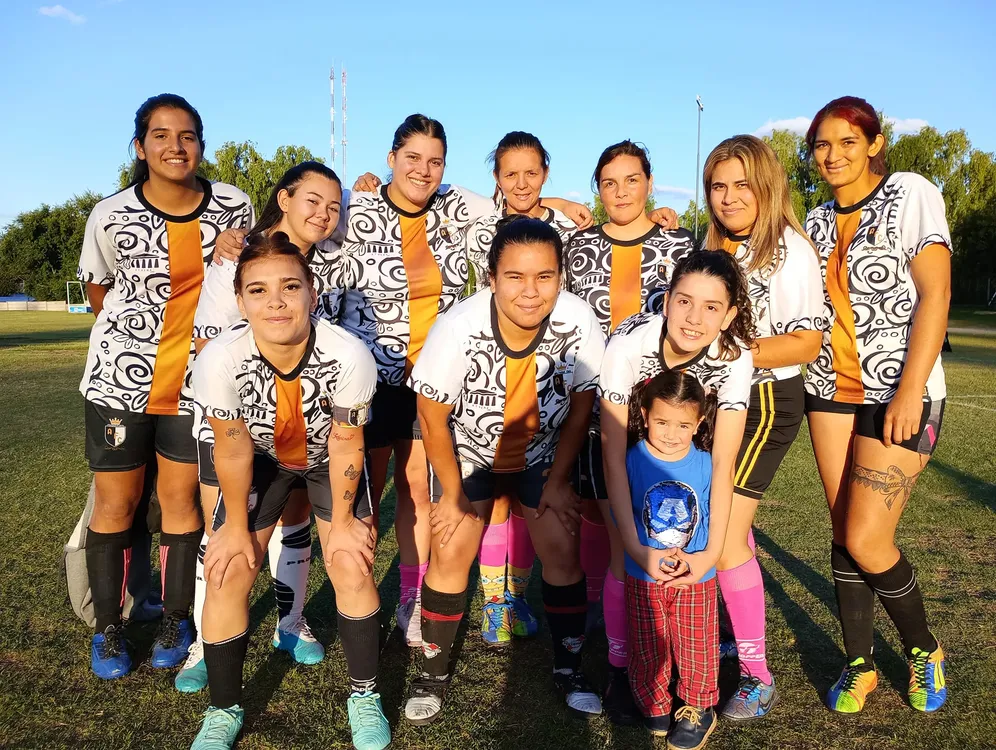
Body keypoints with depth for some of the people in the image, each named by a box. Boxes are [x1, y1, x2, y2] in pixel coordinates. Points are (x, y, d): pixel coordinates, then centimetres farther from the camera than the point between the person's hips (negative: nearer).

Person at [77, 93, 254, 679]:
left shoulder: (234, 206, -6)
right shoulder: (111, 216, -10)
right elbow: (98, 289, 7)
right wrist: (134, 331, 5)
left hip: (196, 378, 1)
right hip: (121, 374, -1)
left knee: (182, 498, 8)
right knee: (117, 503, 7)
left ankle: (177, 622, 25)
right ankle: (108, 629, 24)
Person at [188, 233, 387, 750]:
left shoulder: (349, 356, -37)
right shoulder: (219, 360, -35)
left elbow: (345, 443, -21)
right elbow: (233, 451, -19)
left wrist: (343, 521, -9)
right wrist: (236, 528, -7)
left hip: (329, 457, 0)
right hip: (261, 458, 1)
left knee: (352, 569, -8)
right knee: (227, 576, -5)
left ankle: (364, 696, 16)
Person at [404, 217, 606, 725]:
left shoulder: (578, 323, -28)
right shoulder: (459, 328, -34)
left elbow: (581, 406, -10)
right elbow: (433, 420, -18)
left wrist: (558, 481, -4)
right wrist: (453, 494, -8)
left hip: (541, 451, 2)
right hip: (466, 451, -1)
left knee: (562, 550, -2)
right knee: (450, 552, -5)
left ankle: (568, 668, 20)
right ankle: (433, 673, 16)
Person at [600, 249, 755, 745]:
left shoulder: (734, 356, -28)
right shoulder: (628, 345, -34)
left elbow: (723, 463, -25)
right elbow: (613, 455, -29)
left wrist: (712, 552, -33)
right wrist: (637, 547, -35)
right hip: (634, 443, -1)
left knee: (691, 554, -15)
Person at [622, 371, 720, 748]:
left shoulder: (705, 464, -12)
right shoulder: (633, 460, -15)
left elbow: (716, 516, -1)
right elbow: (620, 511, -6)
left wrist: (700, 558, -12)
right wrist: (643, 553, -15)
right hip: (644, 578, 0)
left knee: (697, 648, 11)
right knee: (648, 651, 13)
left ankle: (697, 706, 34)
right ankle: (654, 704, 36)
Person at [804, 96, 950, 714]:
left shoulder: (912, 195, -6)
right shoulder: (818, 222, 11)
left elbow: (935, 295, -13)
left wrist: (911, 391, -20)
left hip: (899, 393, -5)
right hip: (832, 390, 6)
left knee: (866, 540, -9)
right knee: (843, 532, 6)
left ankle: (923, 649, 19)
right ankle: (860, 666, 22)